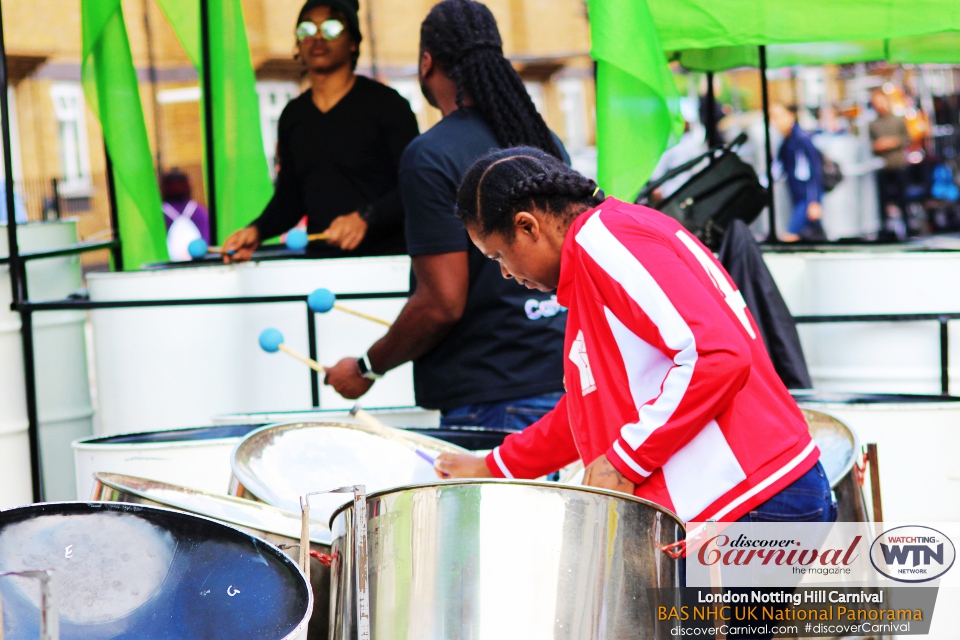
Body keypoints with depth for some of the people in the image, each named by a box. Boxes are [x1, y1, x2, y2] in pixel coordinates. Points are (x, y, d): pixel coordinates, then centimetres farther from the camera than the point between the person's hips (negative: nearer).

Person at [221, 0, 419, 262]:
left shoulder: (385, 103, 1)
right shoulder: (293, 116, 18)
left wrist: (366, 218, -20)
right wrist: (257, 230, 5)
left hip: (386, 257, -4)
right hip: (320, 264, 4)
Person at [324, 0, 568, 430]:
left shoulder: (431, 156, -12)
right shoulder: (545, 140, 11)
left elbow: (443, 303, -17)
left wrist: (368, 367, -3)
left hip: (492, 401, -7)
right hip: (564, 381, 8)